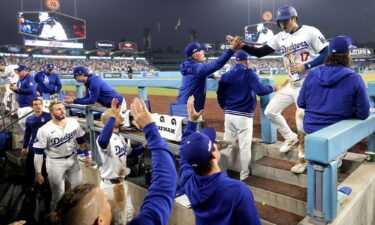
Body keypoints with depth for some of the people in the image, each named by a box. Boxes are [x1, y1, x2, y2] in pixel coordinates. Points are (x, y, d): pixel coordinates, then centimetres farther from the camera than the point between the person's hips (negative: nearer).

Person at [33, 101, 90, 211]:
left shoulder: (73, 123, -6)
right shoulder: (44, 130, -18)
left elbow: (81, 140, 9)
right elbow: (38, 153, -13)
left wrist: (86, 155, 9)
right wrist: (38, 173, -13)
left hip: (73, 159, 5)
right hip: (55, 163, -4)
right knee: (58, 195, 4)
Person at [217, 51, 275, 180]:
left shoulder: (226, 75, 9)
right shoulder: (249, 73, -6)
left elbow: (220, 96, 12)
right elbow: (260, 90, -17)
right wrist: (272, 88, 1)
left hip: (229, 115, 5)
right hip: (244, 116, -5)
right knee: (244, 147, 5)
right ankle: (244, 176, 14)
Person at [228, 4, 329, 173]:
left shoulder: (310, 32, -9)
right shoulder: (280, 38, 7)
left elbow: (327, 54, -11)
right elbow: (260, 52, 0)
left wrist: (305, 66, -20)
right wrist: (241, 46, -13)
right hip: (291, 84, 7)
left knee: (303, 121, -4)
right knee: (270, 111, 6)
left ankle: (303, 159, 17)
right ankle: (290, 137, 30)